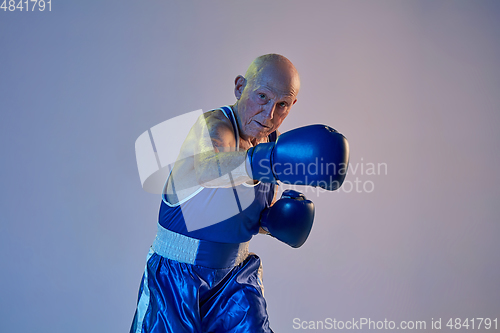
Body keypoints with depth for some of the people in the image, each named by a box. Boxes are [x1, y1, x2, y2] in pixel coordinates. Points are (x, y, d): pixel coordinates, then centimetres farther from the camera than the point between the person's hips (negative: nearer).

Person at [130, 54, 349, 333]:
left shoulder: (272, 141, 1)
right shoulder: (215, 125, -20)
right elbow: (208, 169, -47)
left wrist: (274, 220, -8)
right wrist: (265, 161, -65)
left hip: (234, 274, 5)